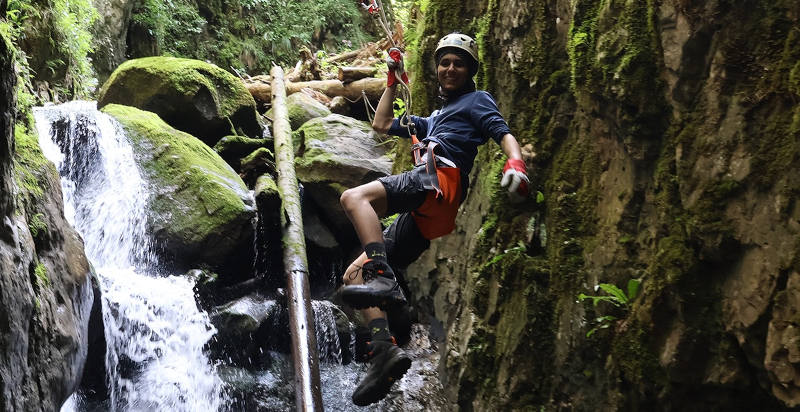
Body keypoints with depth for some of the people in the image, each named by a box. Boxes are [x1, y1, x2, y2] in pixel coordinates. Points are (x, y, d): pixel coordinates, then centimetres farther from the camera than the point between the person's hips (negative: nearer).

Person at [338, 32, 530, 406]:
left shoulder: (476, 100, 17)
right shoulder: (434, 119, 40)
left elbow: (503, 133, -1)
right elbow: (381, 124, 46)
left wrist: (516, 163, -23)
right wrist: (393, 80, 44)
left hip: (439, 178, -8)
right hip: (420, 214, 8)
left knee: (354, 197, -30)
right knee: (353, 275, -2)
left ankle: (383, 278, -43)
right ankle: (384, 350, -14)